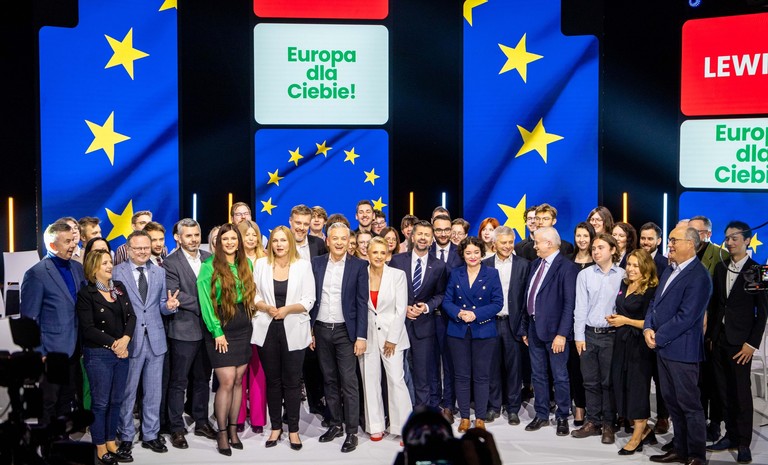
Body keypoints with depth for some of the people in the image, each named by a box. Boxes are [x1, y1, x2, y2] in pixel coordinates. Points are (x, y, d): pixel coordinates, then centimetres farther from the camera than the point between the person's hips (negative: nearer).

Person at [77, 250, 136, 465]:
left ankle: (111, 441, 25)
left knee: (116, 400, 11)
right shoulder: (86, 294, -7)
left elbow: (131, 317, 5)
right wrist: (113, 344, -15)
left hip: (121, 351, 5)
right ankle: (100, 446, 17)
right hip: (98, 354, -5)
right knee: (100, 402, 3)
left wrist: (125, 339, -11)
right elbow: (88, 329, -12)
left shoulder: (119, 287, 8)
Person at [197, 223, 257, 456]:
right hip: (221, 330, -5)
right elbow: (206, 301, -9)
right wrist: (217, 331, -13)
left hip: (243, 329, 5)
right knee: (226, 382, -7)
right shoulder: (209, 266, -6)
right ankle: (222, 433, 4)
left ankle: (233, 429, 18)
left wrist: (248, 320, 2)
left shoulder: (246, 264, 9)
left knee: (238, 380, 8)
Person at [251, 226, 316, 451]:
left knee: (292, 381, 4)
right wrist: (267, 308, -15)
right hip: (267, 329, 2)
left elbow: (308, 300, -3)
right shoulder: (261, 264, 4)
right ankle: (275, 427, 21)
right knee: (272, 380, 10)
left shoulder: (303, 265, 0)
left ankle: (293, 429, 14)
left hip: (293, 330, -1)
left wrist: (287, 309, -18)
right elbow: (254, 295, 4)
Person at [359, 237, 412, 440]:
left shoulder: (398, 275, -1)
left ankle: (403, 428, 0)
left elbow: (401, 309, -3)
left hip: (391, 334, -2)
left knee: (396, 380, -8)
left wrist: (392, 339, -7)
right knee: (370, 381, 5)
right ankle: (375, 426, 16)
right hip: (367, 334, 2)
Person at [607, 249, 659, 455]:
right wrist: (614, 318, 5)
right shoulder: (624, 285, 10)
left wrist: (626, 321, -17)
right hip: (622, 341, 8)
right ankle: (645, 430, 24)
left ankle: (636, 438, 13)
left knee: (637, 386, 1)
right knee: (622, 384, 10)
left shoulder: (650, 290, -14)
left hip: (639, 345, -8)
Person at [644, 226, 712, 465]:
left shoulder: (698, 276, -16)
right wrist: (648, 328, -2)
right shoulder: (669, 271, 14)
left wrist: (658, 338, -15)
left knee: (689, 404, 1)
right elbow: (655, 303, 15)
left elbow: (685, 317, -20)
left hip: (681, 349, -9)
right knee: (672, 402, 15)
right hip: (662, 347, 9)